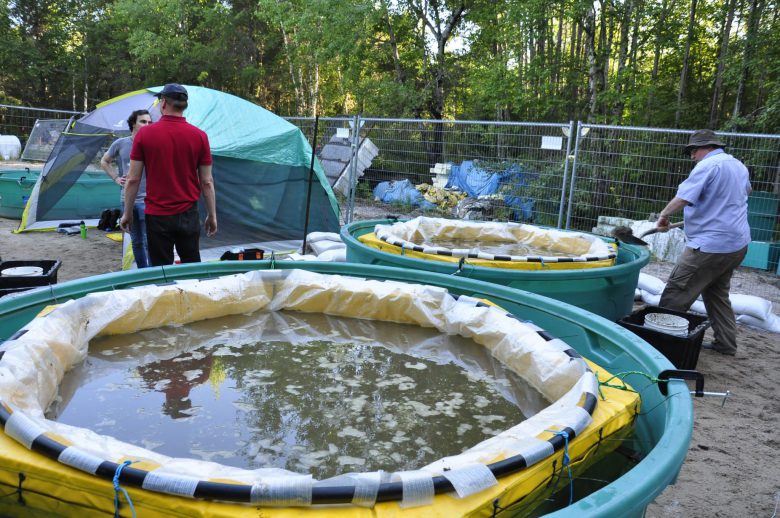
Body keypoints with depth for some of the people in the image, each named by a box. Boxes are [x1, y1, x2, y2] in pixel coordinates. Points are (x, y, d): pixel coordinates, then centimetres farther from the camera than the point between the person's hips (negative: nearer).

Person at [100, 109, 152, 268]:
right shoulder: (120, 144, 2)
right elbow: (104, 162, 19)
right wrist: (116, 178, 8)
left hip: (146, 200, -4)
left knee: (149, 242, -11)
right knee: (136, 241, 13)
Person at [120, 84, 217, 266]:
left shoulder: (144, 134, -6)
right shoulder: (200, 136, -3)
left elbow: (133, 179, -3)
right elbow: (207, 182, 0)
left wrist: (127, 213, 9)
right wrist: (212, 216, 9)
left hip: (157, 216, -1)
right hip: (188, 215, 1)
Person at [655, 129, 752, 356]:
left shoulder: (708, 165, -14)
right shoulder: (739, 165, 15)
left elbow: (683, 198, -22)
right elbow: (746, 190, 36)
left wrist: (663, 215, -7)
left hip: (710, 246, -10)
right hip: (737, 244, 10)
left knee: (675, 294, -5)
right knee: (717, 293, 20)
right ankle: (726, 343, 23)